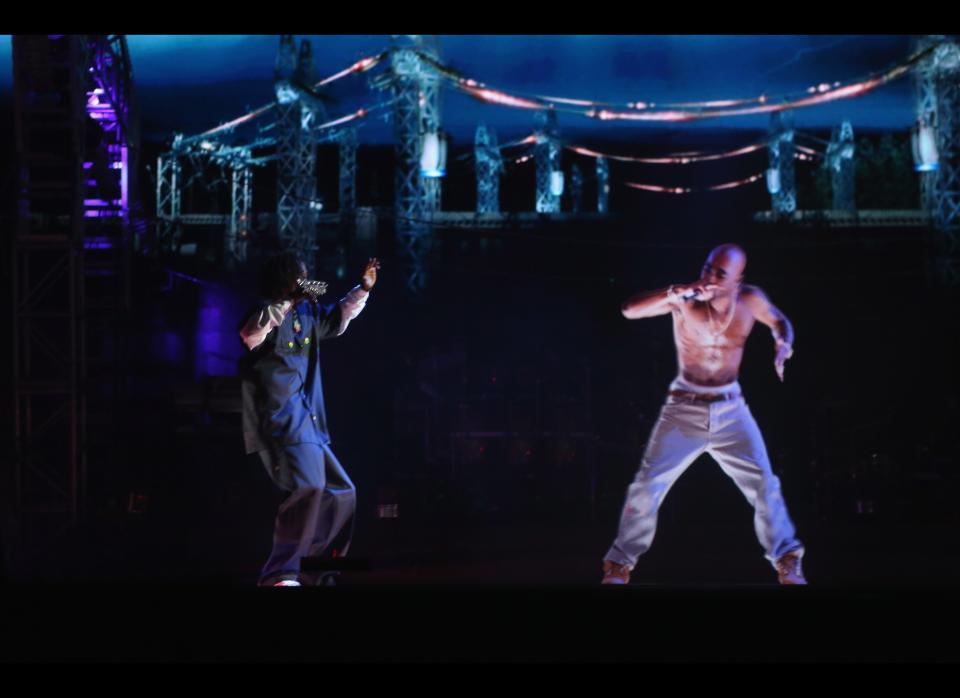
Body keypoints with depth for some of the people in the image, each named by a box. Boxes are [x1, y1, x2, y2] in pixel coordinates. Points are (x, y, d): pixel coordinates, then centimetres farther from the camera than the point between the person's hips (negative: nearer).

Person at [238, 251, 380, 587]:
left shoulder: (306, 314, 17)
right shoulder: (265, 311, -6)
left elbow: (337, 318, 33)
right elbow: (250, 334, -28)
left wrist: (363, 288, 21)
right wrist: (287, 302, -25)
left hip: (307, 424, 10)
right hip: (280, 422, -10)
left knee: (341, 492, 15)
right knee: (309, 487, -29)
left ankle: (314, 573, 20)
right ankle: (279, 574, -31)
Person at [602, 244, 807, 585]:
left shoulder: (750, 299, -6)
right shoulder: (684, 299, -14)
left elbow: (780, 322, 15)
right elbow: (630, 310, -27)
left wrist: (783, 347, -7)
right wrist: (675, 291, -39)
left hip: (730, 408, 2)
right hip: (685, 407, -2)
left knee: (765, 485, -2)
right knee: (647, 486, -8)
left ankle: (787, 562, 12)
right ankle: (620, 565, 4)